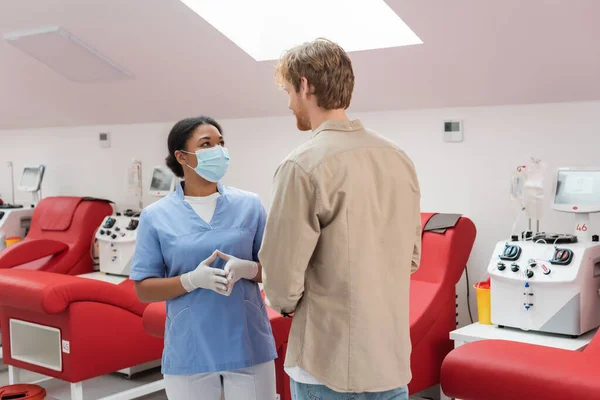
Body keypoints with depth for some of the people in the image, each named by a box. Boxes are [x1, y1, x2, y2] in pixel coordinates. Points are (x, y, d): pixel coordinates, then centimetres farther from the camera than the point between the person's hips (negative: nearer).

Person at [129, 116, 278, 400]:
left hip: (248, 345, 1)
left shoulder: (249, 205, 1)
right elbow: (143, 289, -2)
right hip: (188, 351, -1)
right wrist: (192, 279, -18)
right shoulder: (155, 216, -2)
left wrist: (245, 269, -15)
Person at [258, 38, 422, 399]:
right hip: (392, 359, 6)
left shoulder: (305, 165, -17)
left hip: (330, 364, -6)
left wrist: (287, 303, 5)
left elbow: (283, 278, -15)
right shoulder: (400, 159, 5)